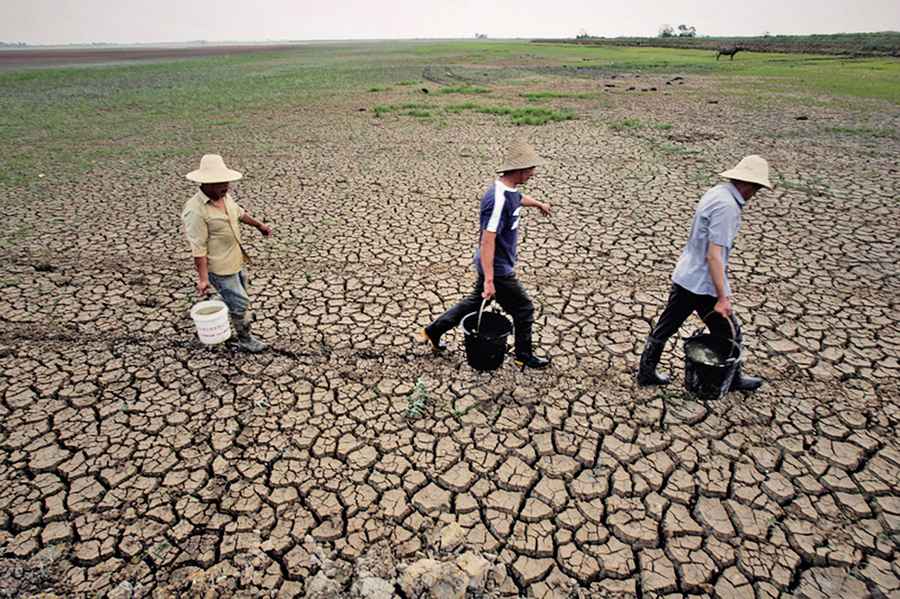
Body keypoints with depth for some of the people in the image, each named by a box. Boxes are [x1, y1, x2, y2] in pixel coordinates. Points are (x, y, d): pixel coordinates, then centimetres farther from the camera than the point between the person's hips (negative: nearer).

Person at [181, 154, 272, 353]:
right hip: (219, 268, -8)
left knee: (235, 298, 24)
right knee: (239, 303, 2)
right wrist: (203, 278, -24)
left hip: (236, 260, 9)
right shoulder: (195, 210, -27)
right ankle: (245, 340, 21)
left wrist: (259, 225, 30)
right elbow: (198, 248, -25)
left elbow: (239, 213, 20)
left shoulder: (224, 196, -2)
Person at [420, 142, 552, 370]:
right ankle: (524, 357, 26)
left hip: (495, 265, 10)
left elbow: (519, 198, 30)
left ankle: (433, 331, 32)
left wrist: (539, 204, 50)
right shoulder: (498, 200, -28)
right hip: (497, 269, -10)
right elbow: (487, 241, -33)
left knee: (476, 301, 22)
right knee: (524, 309, 6)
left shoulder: (510, 190, 3)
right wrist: (489, 280, -35)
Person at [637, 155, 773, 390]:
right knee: (729, 335, 13)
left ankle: (646, 372, 26)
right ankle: (732, 379, 35)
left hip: (683, 276, 9)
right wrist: (722, 298, -24)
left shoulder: (716, 192, 6)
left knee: (665, 326, 15)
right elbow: (714, 256, -27)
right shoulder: (727, 206, -22)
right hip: (704, 284, -9)